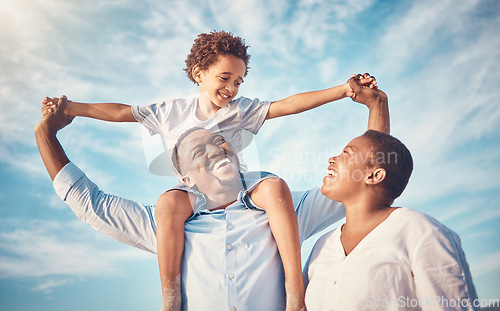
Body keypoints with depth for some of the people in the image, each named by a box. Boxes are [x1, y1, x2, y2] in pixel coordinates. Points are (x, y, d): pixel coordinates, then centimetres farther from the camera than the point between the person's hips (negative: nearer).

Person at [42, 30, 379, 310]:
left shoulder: (241, 109, 4)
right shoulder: (170, 112, 7)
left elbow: (289, 104, -5)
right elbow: (121, 112, 11)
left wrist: (343, 90, -15)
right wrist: (69, 107, 8)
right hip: (193, 191, 0)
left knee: (274, 185, -31)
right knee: (168, 203, -35)